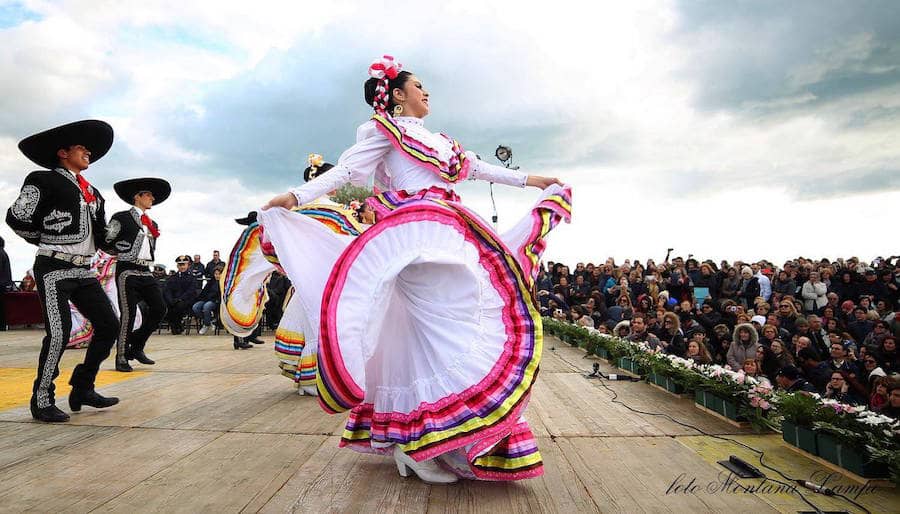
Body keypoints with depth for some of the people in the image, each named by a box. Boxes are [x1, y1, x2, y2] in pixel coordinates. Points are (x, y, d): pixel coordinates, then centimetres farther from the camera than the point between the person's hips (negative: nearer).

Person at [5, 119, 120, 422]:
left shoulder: (92, 193, 20)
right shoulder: (44, 181, -1)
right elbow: (17, 219, -1)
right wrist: (49, 242, 6)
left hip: (83, 270, 7)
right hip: (54, 269, -7)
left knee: (109, 325, 0)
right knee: (59, 333, -12)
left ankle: (83, 389, 14)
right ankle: (42, 401, 5)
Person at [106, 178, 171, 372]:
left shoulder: (152, 224, 20)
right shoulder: (121, 218, -1)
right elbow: (105, 242, -1)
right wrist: (121, 254, 4)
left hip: (146, 273, 7)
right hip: (127, 272, -7)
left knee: (159, 308, -2)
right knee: (128, 314, -7)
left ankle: (136, 347, 15)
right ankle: (122, 357, 4)